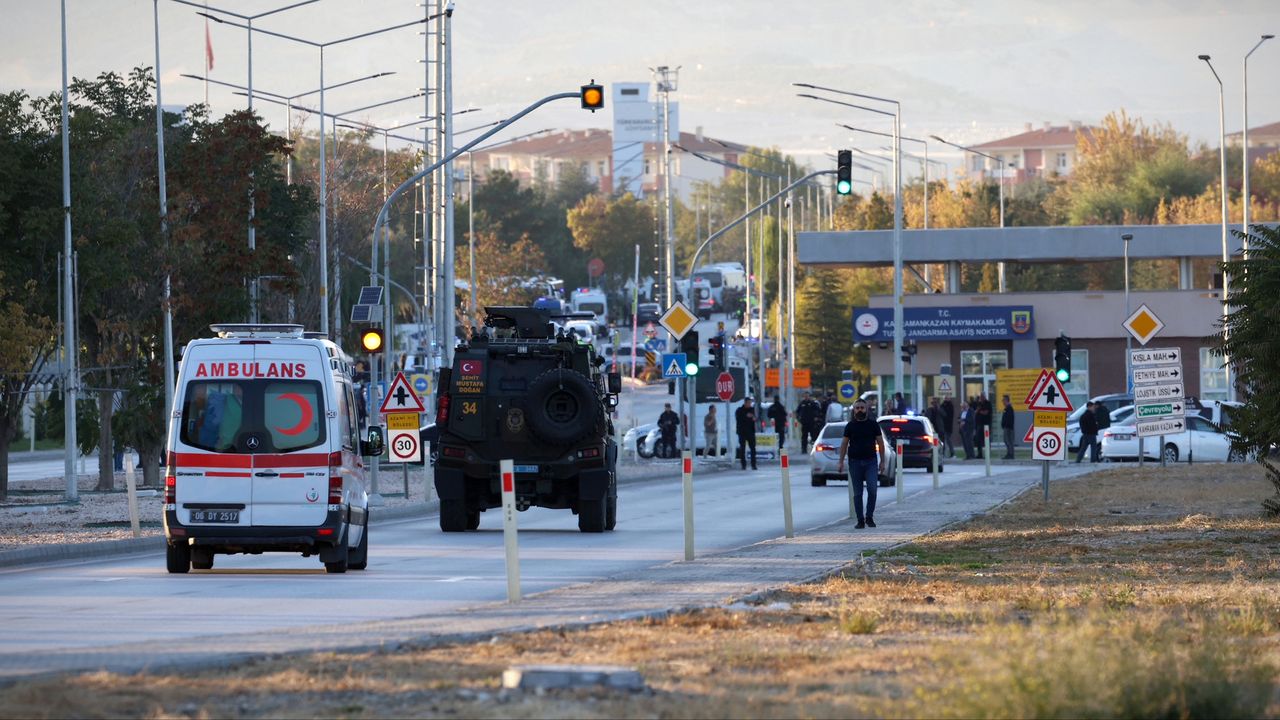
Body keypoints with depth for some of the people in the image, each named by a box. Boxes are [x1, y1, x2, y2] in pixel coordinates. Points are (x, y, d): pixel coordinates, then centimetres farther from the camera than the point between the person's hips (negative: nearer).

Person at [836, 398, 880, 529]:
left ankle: (869, 517, -1)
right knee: (857, 493, 2)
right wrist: (841, 462, 2)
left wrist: (882, 461, 6)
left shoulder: (872, 424, 5)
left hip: (871, 461, -1)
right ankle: (860, 520, 7)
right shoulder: (850, 426, 5)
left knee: (872, 489, -14)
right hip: (855, 462, 1)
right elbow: (844, 444, 8)